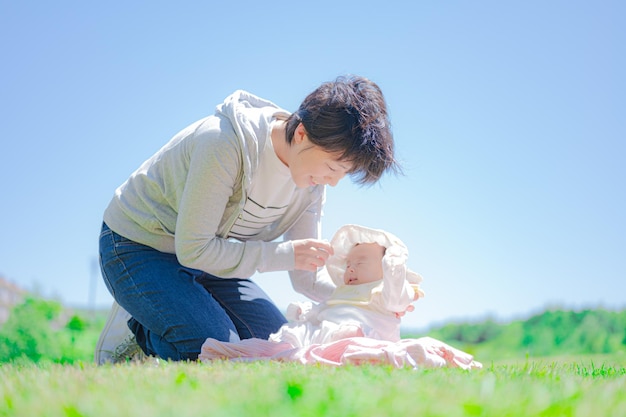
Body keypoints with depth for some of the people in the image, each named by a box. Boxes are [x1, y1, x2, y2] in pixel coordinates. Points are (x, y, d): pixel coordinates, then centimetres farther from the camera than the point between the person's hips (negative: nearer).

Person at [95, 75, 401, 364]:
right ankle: (133, 328, 3)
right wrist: (286, 254, -31)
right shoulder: (227, 143, -32)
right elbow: (192, 249, -29)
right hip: (139, 248, -7)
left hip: (206, 257, 7)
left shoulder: (312, 181, -9)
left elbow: (305, 279, -5)